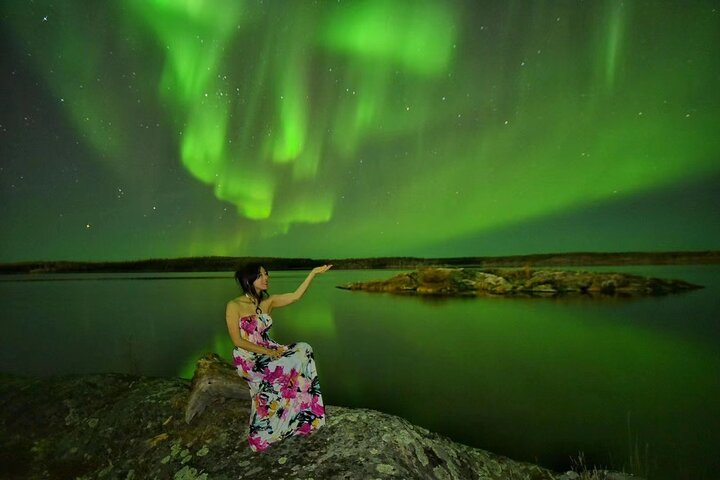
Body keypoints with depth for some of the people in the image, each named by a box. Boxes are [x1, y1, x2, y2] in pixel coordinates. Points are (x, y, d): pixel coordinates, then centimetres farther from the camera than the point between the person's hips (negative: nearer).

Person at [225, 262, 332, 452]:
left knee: (303, 350, -15)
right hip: (248, 359, -6)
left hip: (268, 352, 6)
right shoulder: (234, 306, -12)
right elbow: (237, 341, -15)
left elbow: (296, 296, -4)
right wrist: (266, 351, -19)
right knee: (289, 366, -23)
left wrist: (313, 273, -10)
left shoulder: (268, 302, 4)